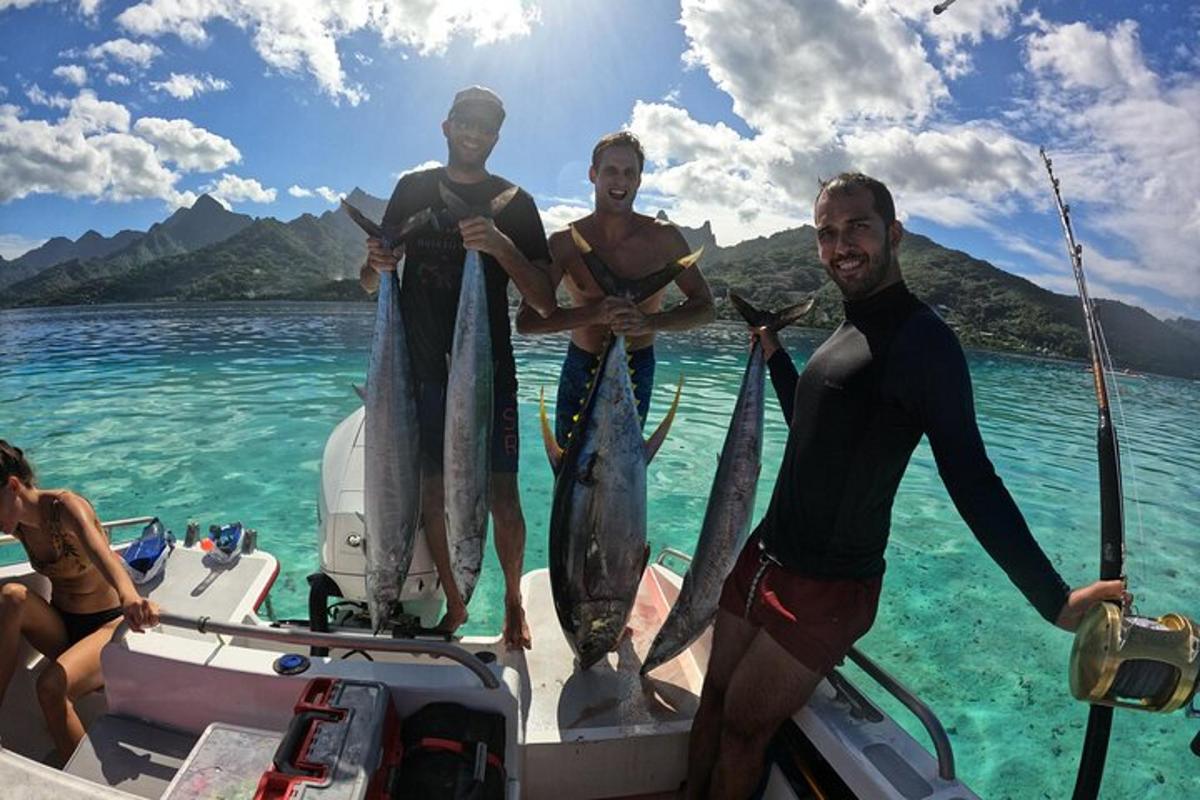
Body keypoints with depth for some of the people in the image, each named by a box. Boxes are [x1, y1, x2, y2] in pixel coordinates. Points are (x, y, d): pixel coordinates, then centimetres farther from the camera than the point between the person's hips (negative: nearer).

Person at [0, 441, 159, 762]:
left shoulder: (65, 505, -20)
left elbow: (98, 548, -42)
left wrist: (129, 596, -60)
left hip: (108, 624, -6)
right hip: (61, 626, 6)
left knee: (51, 686, -29)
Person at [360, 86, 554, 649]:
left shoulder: (514, 203, 3)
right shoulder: (413, 189, 11)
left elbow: (545, 301, -6)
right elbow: (370, 284, 14)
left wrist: (500, 246, -21)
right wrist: (376, 265, -10)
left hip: (489, 369, -2)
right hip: (423, 368, 3)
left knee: (502, 495, -4)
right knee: (432, 493, 7)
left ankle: (513, 603, 20)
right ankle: (454, 605, 26)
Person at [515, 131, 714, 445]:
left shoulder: (663, 237, -8)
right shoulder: (565, 241, -9)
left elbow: (705, 307, -5)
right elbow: (526, 319, -15)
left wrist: (649, 322, -24)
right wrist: (593, 313, -31)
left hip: (637, 369, 0)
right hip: (580, 365, 1)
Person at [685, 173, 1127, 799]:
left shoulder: (922, 340, -15)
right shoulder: (846, 332, 12)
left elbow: (971, 481, -18)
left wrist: (1054, 599, -26)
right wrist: (772, 350, 21)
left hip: (825, 589, -8)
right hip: (761, 557, 8)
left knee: (743, 723, 6)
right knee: (714, 699, 16)